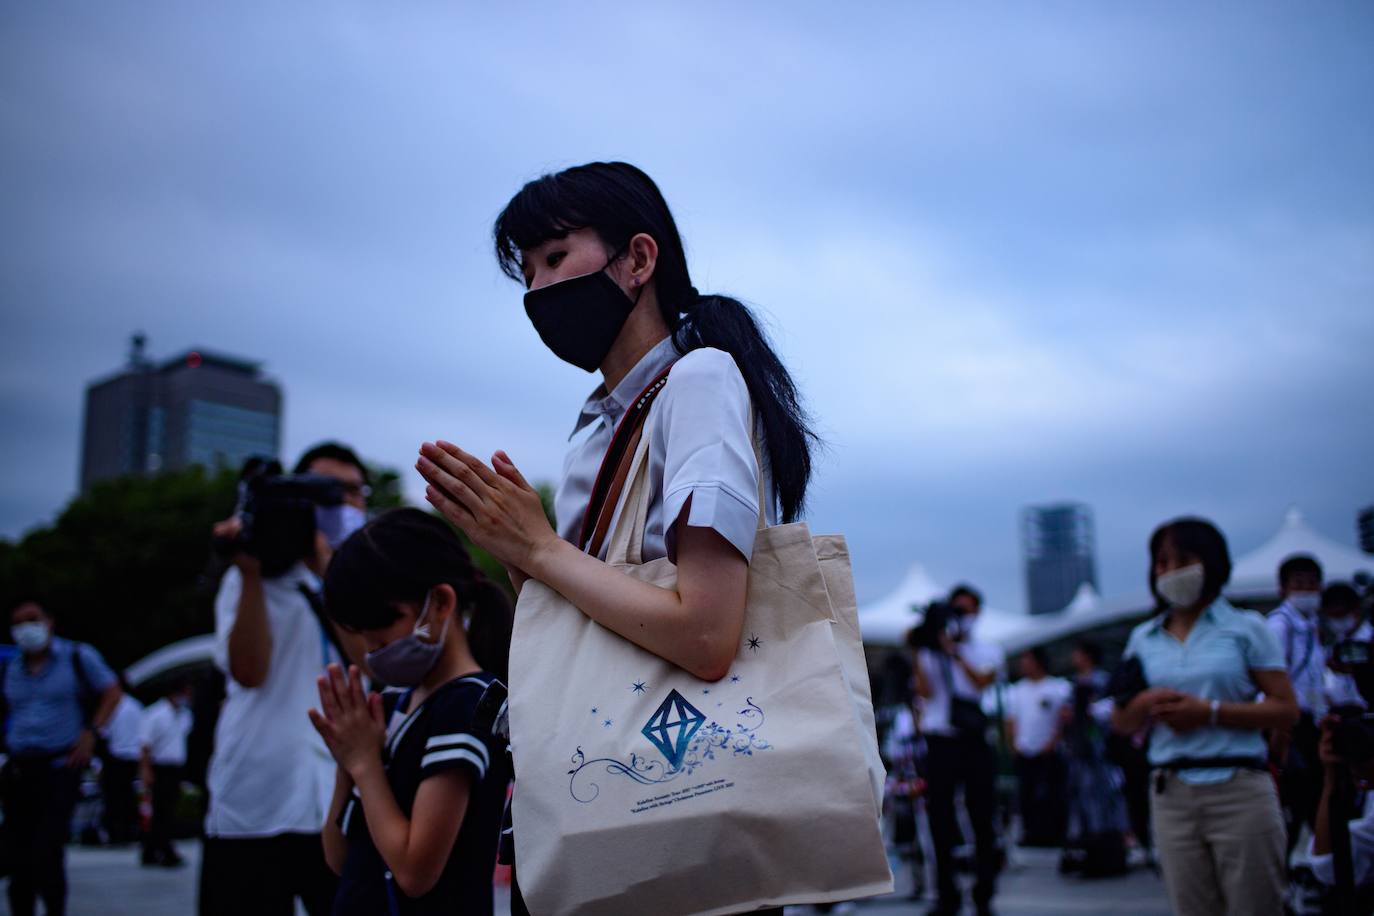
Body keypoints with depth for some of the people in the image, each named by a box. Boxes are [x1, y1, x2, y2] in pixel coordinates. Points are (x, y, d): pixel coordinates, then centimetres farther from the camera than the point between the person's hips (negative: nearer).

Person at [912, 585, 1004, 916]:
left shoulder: (987, 651, 12)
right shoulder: (931, 651, 11)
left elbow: (982, 682, -8)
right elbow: (926, 690, -4)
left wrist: (955, 652, -13)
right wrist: (916, 653, -7)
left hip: (975, 742, 0)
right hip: (940, 740, 0)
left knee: (982, 815, 0)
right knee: (939, 816, -1)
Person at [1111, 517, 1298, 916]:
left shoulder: (1245, 628, 4)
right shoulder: (1143, 639, 14)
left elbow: (1286, 709, -3)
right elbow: (1121, 723, 16)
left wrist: (1210, 712, -13)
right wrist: (1144, 704, -7)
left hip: (1239, 791, -3)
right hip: (1172, 795, 4)